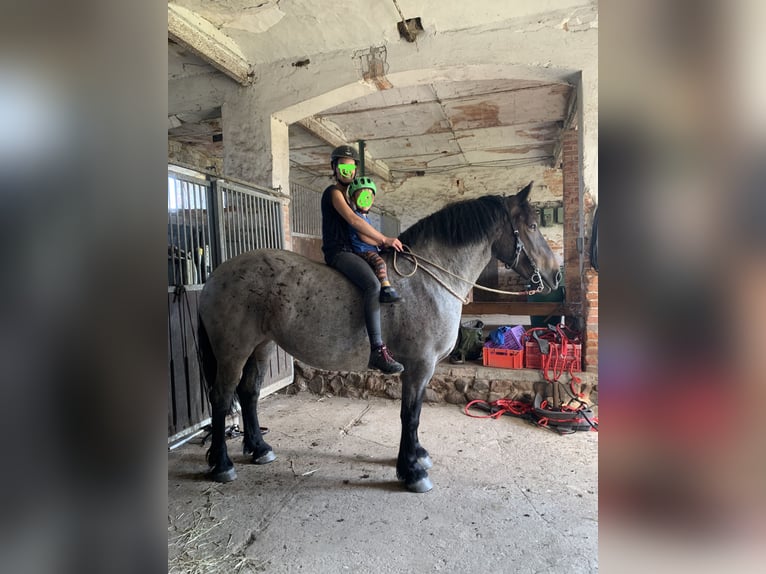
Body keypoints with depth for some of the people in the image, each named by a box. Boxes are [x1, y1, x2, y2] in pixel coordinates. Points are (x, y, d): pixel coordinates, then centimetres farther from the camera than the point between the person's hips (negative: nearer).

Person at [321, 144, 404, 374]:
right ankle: (377, 351, -36)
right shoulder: (334, 192, -3)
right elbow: (353, 220, -17)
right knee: (373, 285, -32)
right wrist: (384, 240, -16)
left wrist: (380, 241, 11)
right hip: (338, 252, -10)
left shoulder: (348, 194, 25)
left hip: (349, 251, 10)